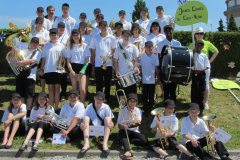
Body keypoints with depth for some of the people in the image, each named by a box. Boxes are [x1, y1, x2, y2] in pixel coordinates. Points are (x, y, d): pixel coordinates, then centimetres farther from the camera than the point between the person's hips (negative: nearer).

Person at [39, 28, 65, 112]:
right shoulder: (46, 45, 10)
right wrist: (41, 69, 8)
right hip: (48, 70, 2)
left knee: (57, 88, 2)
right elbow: (43, 58, 12)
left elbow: (64, 58, 6)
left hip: (58, 70, -1)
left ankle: (56, 108, 7)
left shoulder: (61, 45, 6)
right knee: (50, 88, 6)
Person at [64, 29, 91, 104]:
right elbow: (68, 60, 7)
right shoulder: (70, 47, 10)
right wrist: (71, 70, -9)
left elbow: (87, 60, 2)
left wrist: (83, 70, -10)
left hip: (82, 67, -2)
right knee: (74, 89, 6)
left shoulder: (85, 46, 5)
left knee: (82, 89, -11)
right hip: (73, 68, 2)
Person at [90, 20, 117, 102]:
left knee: (107, 83, 7)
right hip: (98, 65, 0)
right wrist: (93, 65, 5)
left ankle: (106, 99, 19)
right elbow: (93, 52, 9)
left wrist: (111, 55, -14)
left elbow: (114, 51, 9)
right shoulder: (95, 38, 7)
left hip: (108, 64, 0)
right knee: (99, 84, 1)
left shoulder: (111, 38, 5)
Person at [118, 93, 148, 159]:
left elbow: (138, 122, -8)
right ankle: (128, 152, -55)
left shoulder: (138, 110, 7)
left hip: (134, 131, 1)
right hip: (125, 131, -1)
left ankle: (126, 141, -13)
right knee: (122, 131, -38)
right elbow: (119, 125, -1)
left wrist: (131, 113, -14)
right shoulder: (122, 111, 3)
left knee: (145, 141, -25)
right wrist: (123, 126, -25)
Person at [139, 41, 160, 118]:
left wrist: (158, 78, 3)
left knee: (151, 96, 8)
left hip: (152, 80, 1)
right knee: (145, 96, 5)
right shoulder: (142, 57, 0)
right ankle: (146, 111, 14)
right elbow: (140, 67, 4)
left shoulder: (155, 57, 0)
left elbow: (156, 68, 4)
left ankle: (150, 110, 21)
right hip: (144, 80, 0)